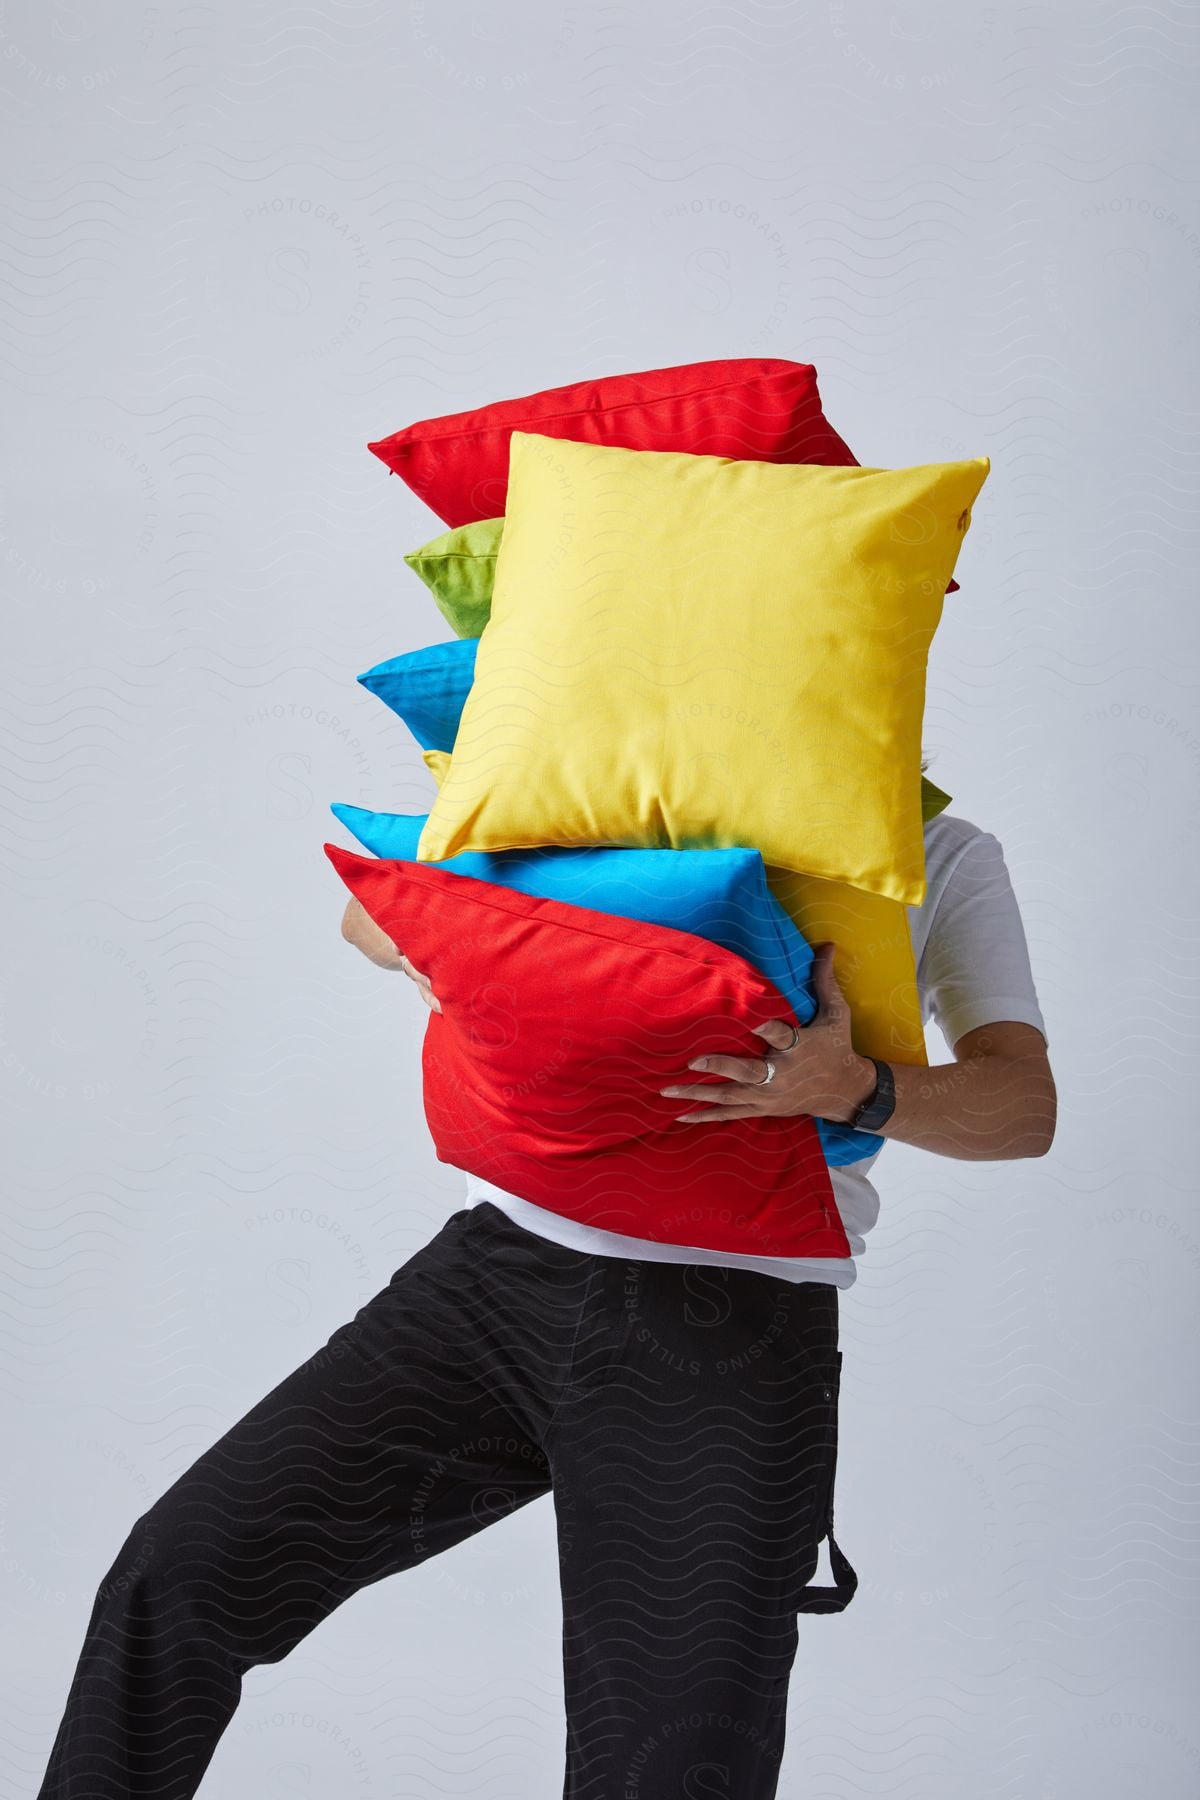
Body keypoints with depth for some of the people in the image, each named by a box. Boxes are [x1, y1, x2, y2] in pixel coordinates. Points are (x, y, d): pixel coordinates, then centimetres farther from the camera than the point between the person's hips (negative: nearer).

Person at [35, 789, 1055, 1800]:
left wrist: (858, 1087, -22)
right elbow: (373, 910, 16)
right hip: (506, 1265, 3)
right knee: (176, 1576, -7)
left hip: (733, 1327, -2)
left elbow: (1027, 1105, -1)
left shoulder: (948, 857, 12)